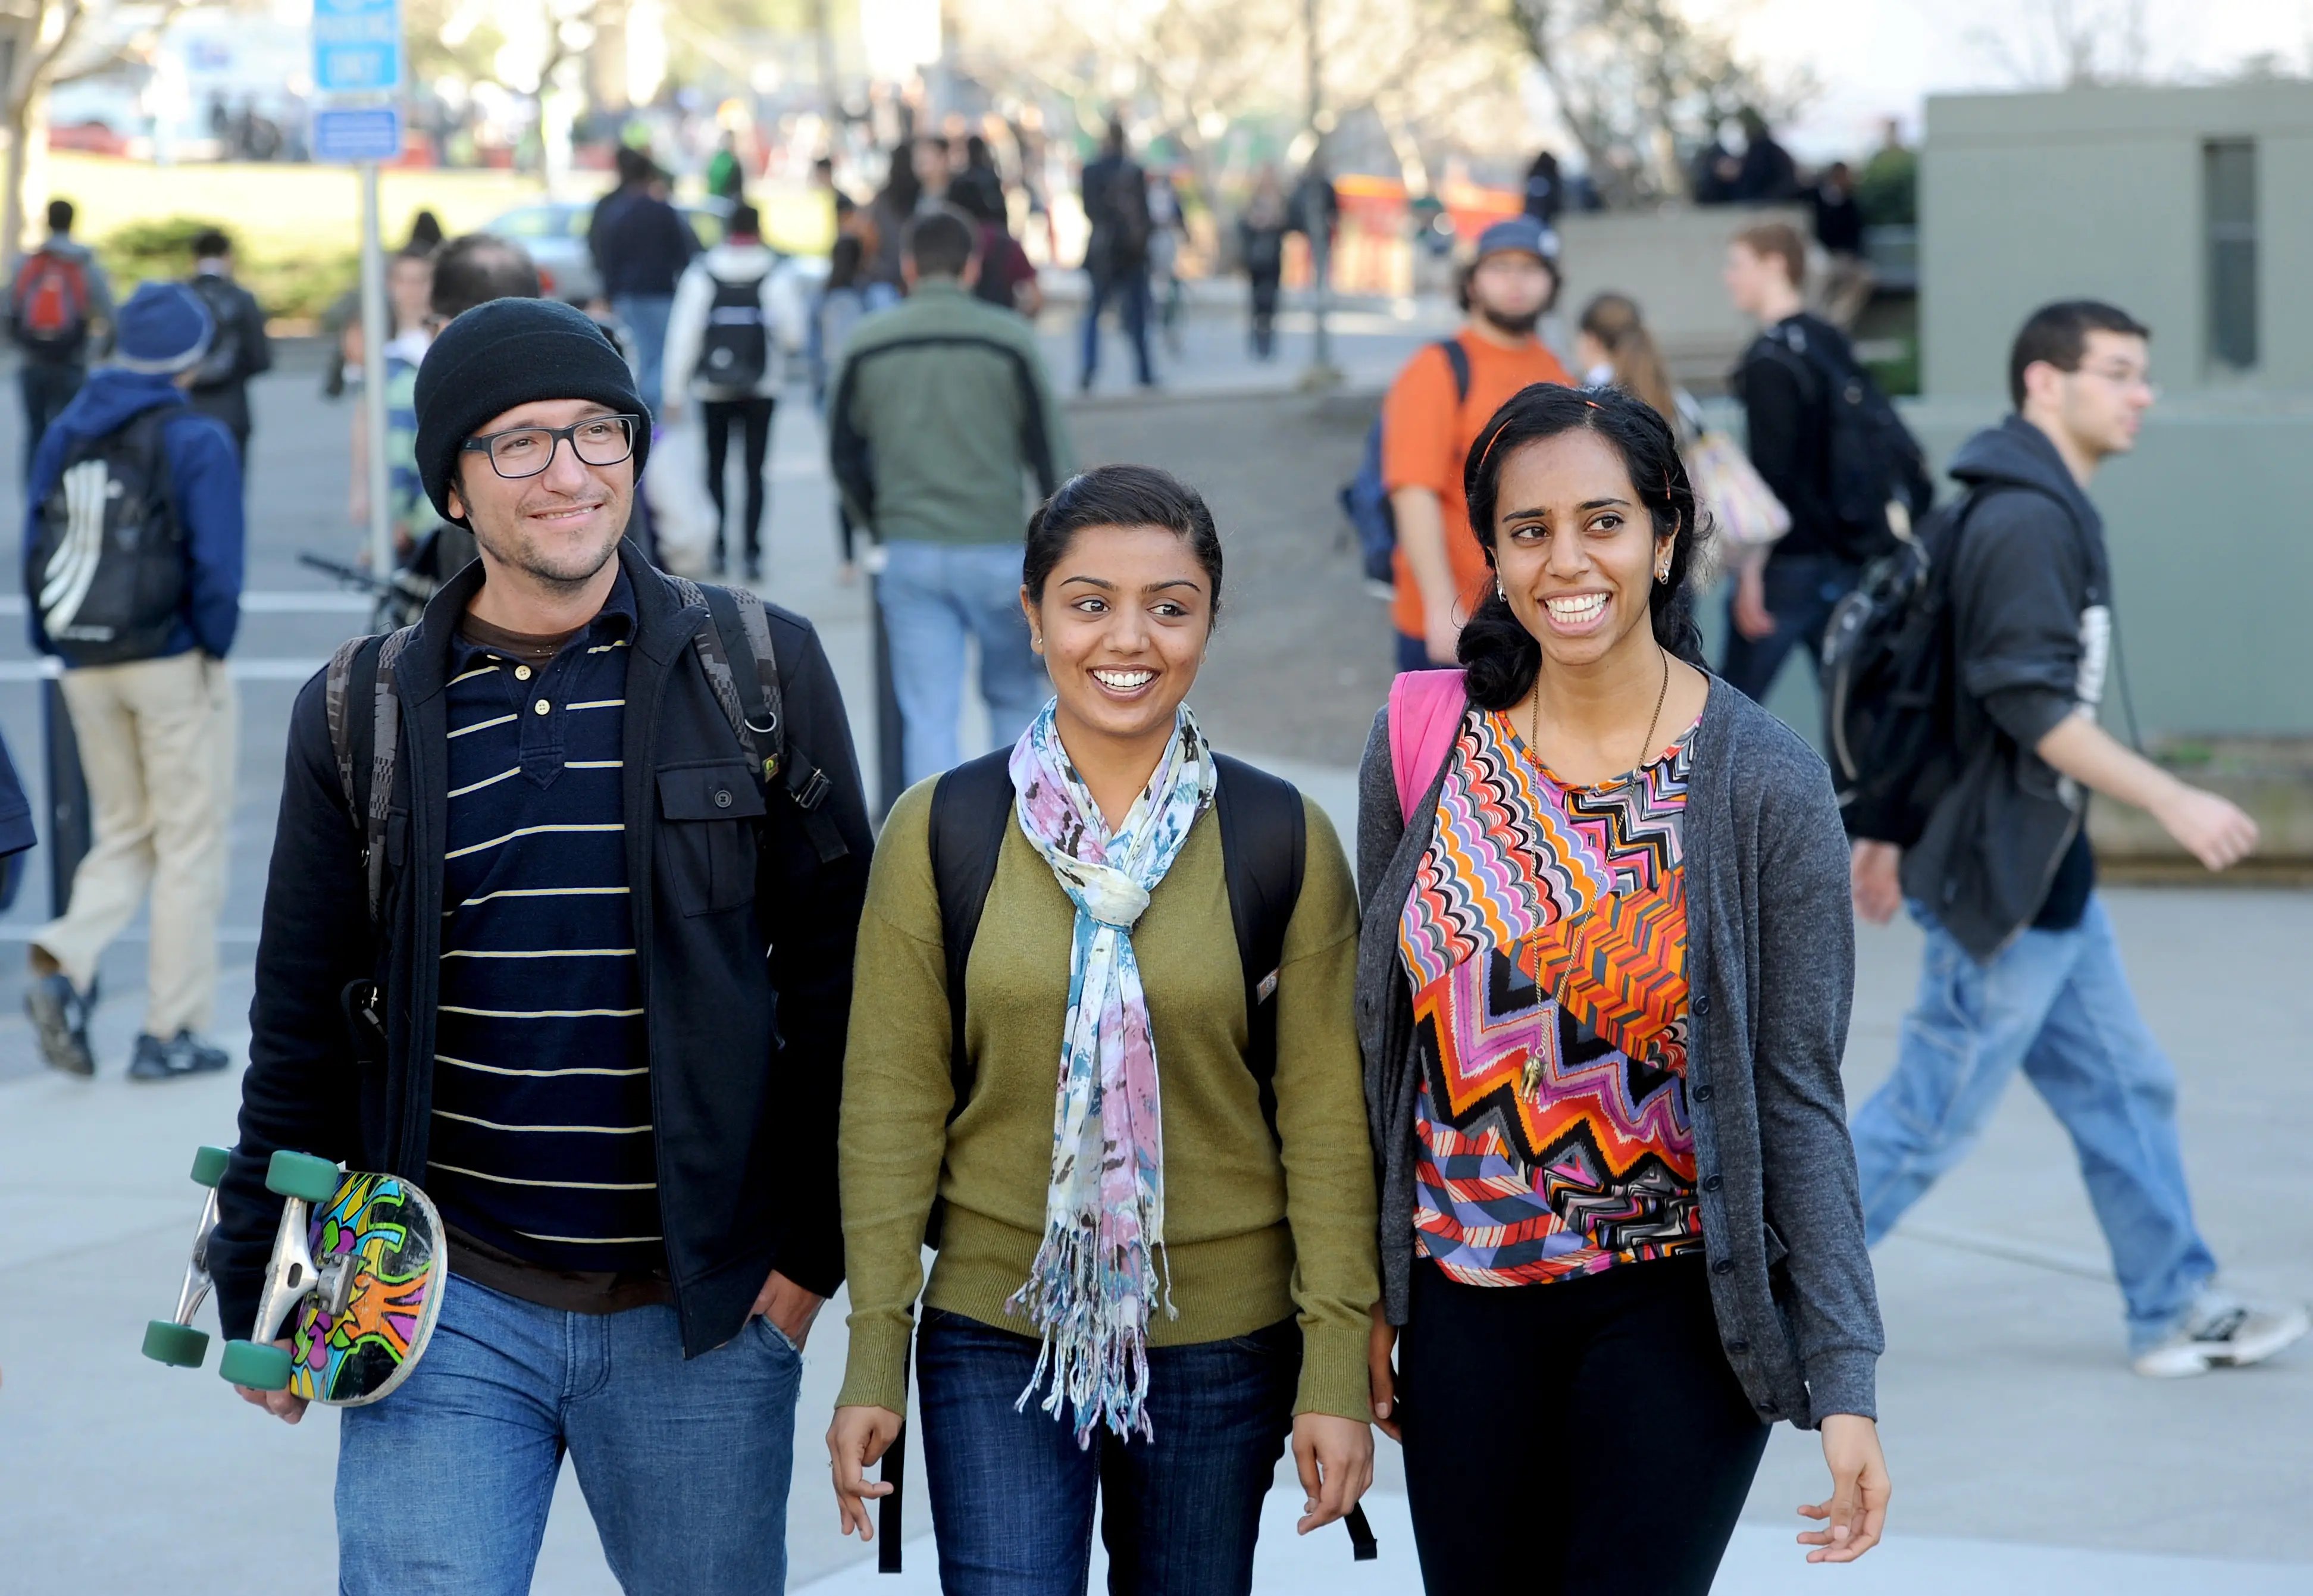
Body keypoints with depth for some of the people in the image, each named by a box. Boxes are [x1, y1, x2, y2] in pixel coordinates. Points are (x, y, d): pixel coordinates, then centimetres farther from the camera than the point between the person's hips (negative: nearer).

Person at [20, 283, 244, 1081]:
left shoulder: (63, 435, 7)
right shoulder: (195, 440, -11)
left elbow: (35, 547, 6)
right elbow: (216, 563, -16)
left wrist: (55, 644, 11)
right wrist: (214, 644, -2)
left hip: (88, 671, 5)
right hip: (173, 664, -5)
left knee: (121, 836, 17)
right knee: (190, 843, 5)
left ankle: (65, 962, -10)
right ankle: (172, 1030, 6)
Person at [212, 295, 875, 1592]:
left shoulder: (764, 673, 1)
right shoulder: (361, 716, 4)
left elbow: (835, 984, 2)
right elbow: (304, 1021, 10)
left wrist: (815, 1245, -1)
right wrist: (260, 1287, 8)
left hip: (706, 1312, 0)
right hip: (450, 1305, 0)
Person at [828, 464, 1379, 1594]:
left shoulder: (1283, 841, -2)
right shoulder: (940, 832, -3)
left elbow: (1325, 1117, -1)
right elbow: (892, 1104, 0)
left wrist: (1338, 1368, -4)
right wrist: (873, 1355, -2)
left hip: (1222, 1345, 1)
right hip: (996, 1336, -1)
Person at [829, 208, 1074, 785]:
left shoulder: (867, 343, 2)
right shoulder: (1008, 339, -5)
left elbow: (843, 452, 10)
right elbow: (1050, 451, -3)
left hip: (909, 557, 1)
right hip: (998, 550, -1)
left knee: (927, 714, 1)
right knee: (1014, 695, 17)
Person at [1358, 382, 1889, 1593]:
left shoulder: (1764, 785, -10)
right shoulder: (1424, 742, -1)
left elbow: (1798, 1096, -9)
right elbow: (1377, 1038, 7)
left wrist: (1845, 1380, -14)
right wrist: (1366, 1294, 8)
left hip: (1674, 1309, -3)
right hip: (1464, 1298, 3)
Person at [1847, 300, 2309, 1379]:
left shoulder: (2044, 508, 13)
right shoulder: (2026, 519, -19)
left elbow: (1935, 678, 18)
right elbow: (2031, 704, -25)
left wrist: (1892, 827, 22)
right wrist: (2171, 802, -23)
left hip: (2045, 871, 10)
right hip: (1999, 881, -10)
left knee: (2124, 1090, 12)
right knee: (1931, 1116, -1)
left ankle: (2178, 1308, 19)